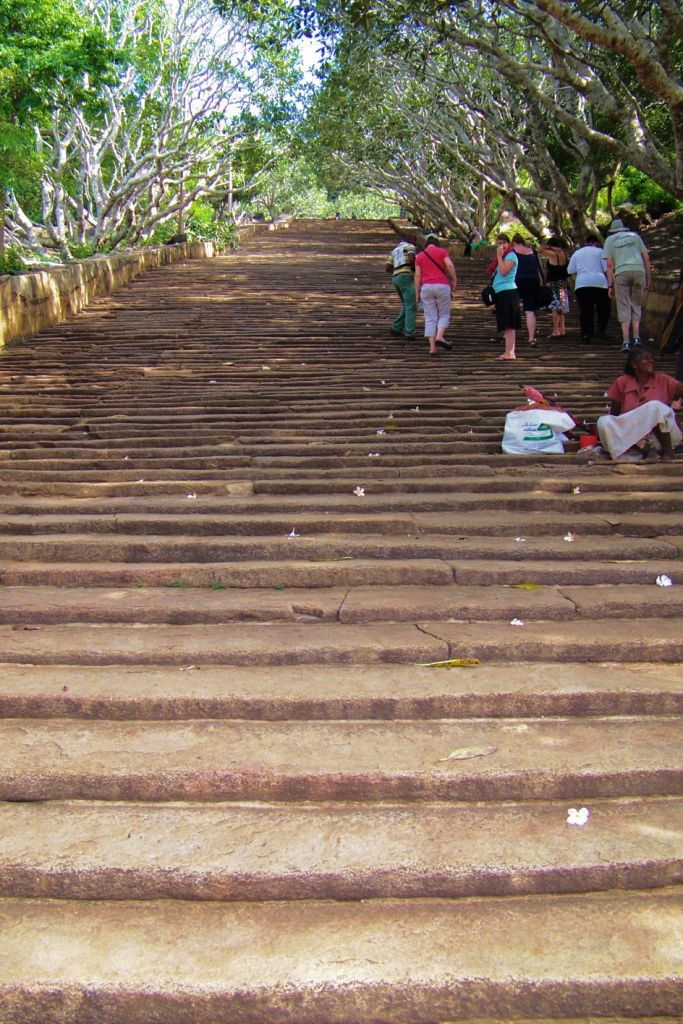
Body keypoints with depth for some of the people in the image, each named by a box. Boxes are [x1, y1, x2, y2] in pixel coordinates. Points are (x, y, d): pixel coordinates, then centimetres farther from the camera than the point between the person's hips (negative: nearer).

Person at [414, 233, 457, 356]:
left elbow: (417, 275, 6)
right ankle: (439, 336, -18)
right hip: (442, 286, -2)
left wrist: (417, 293, 9)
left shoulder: (420, 255, 12)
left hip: (426, 287, 2)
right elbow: (450, 265, -11)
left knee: (430, 318, 3)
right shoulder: (442, 251, 5)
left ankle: (432, 347, -4)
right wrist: (454, 280, -1)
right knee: (444, 314, 8)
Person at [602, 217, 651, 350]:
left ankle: (626, 342, -11)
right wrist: (648, 278, 18)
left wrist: (610, 286, 5)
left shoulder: (609, 240, 15)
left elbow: (609, 264, 5)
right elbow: (646, 258, 14)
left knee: (624, 308, 0)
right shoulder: (635, 236, 22)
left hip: (621, 274, -2)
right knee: (636, 305, 17)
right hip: (639, 272, 2)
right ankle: (636, 337, 6)